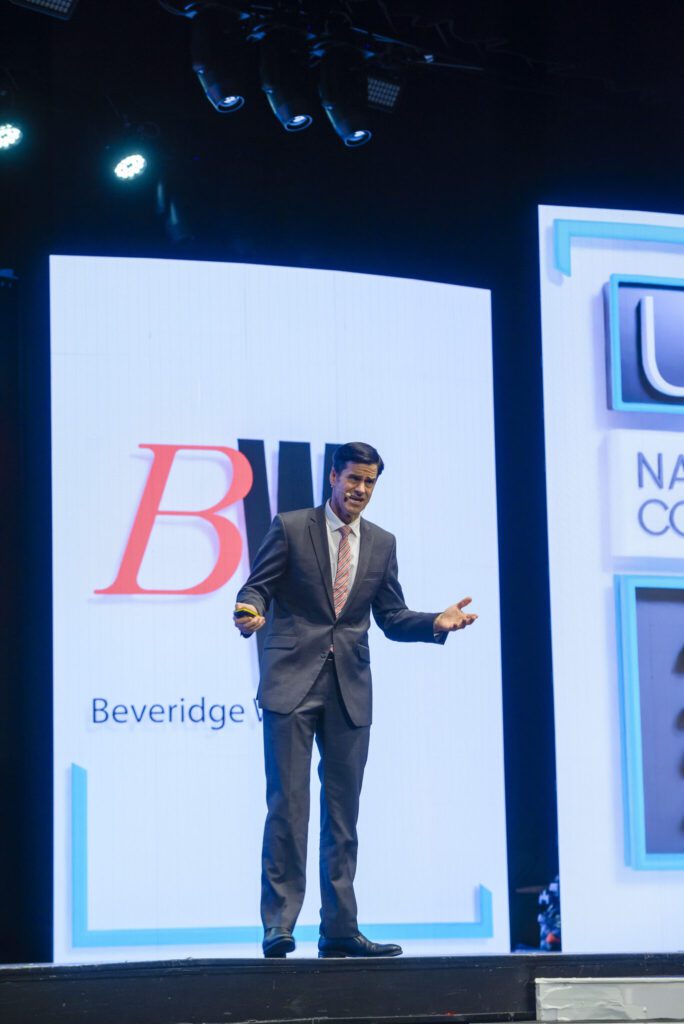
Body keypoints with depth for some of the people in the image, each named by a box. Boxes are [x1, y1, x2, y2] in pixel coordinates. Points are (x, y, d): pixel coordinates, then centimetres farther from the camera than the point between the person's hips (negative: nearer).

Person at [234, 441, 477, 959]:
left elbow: (392, 617, 14)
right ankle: (279, 924, -5)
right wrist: (251, 612, -23)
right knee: (288, 804, -8)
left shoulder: (382, 543, 13)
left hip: (350, 689, 4)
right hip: (293, 682, -4)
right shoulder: (290, 527, 1)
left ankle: (340, 930, 10)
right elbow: (257, 587, 0)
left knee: (343, 811, 6)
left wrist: (436, 623, -4)